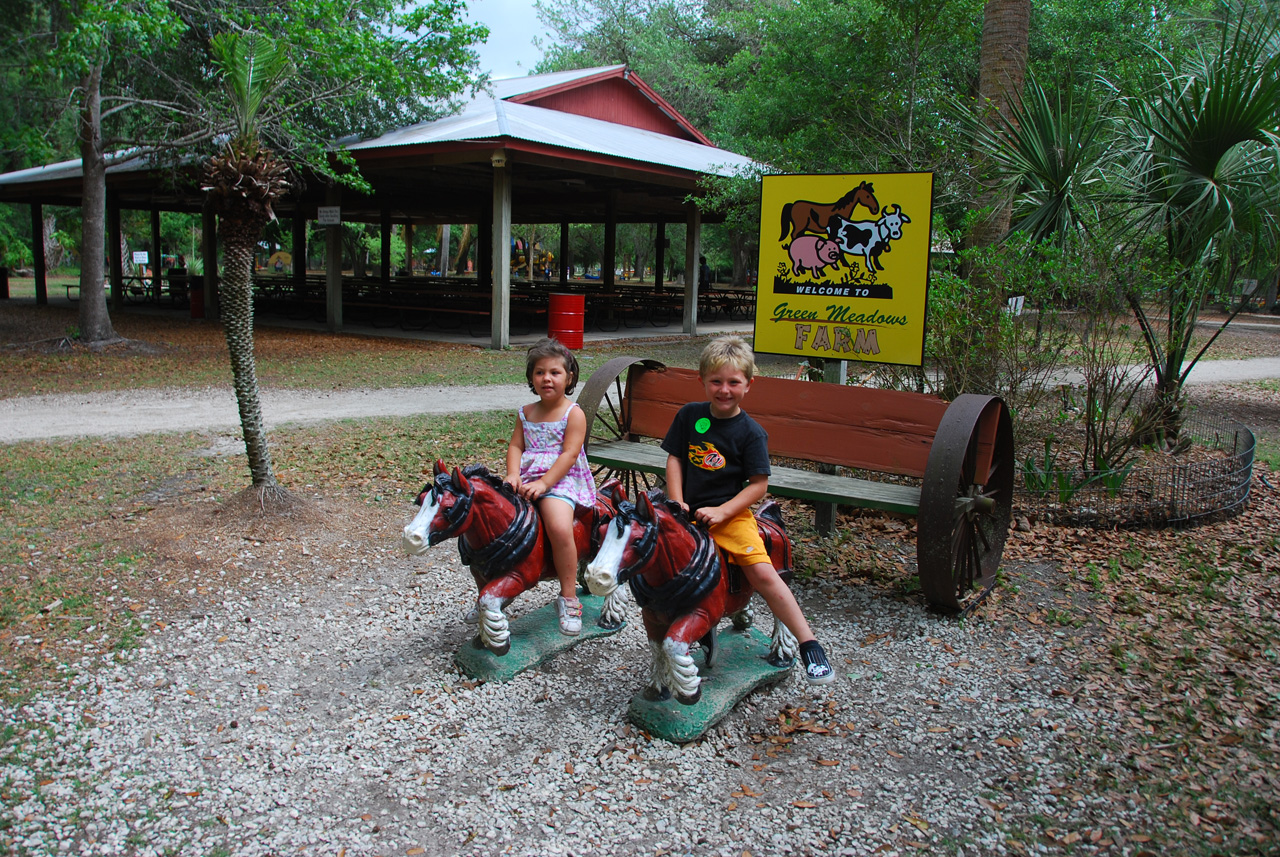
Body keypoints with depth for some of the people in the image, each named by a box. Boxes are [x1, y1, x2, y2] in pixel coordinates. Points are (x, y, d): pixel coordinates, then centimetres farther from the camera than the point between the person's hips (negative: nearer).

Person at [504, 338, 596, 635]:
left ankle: (569, 598, -14)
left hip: (560, 481, -6)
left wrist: (543, 483, -20)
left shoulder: (574, 413, -3)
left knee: (560, 528, -30)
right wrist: (513, 475, -10)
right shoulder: (526, 413, 15)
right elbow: (516, 446, 10)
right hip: (527, 479, 6)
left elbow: (569, 454, -11)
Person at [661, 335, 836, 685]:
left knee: (761, 572, -18)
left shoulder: (751, 432, -7)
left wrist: (722, 511, -18)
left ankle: (809, 645, -10)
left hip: (731, 514, -4)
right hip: (689, 512, 4)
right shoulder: (689, 415, 2)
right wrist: (677, 502, -7)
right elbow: (675, 458, 5)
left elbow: (759, 484, -8)